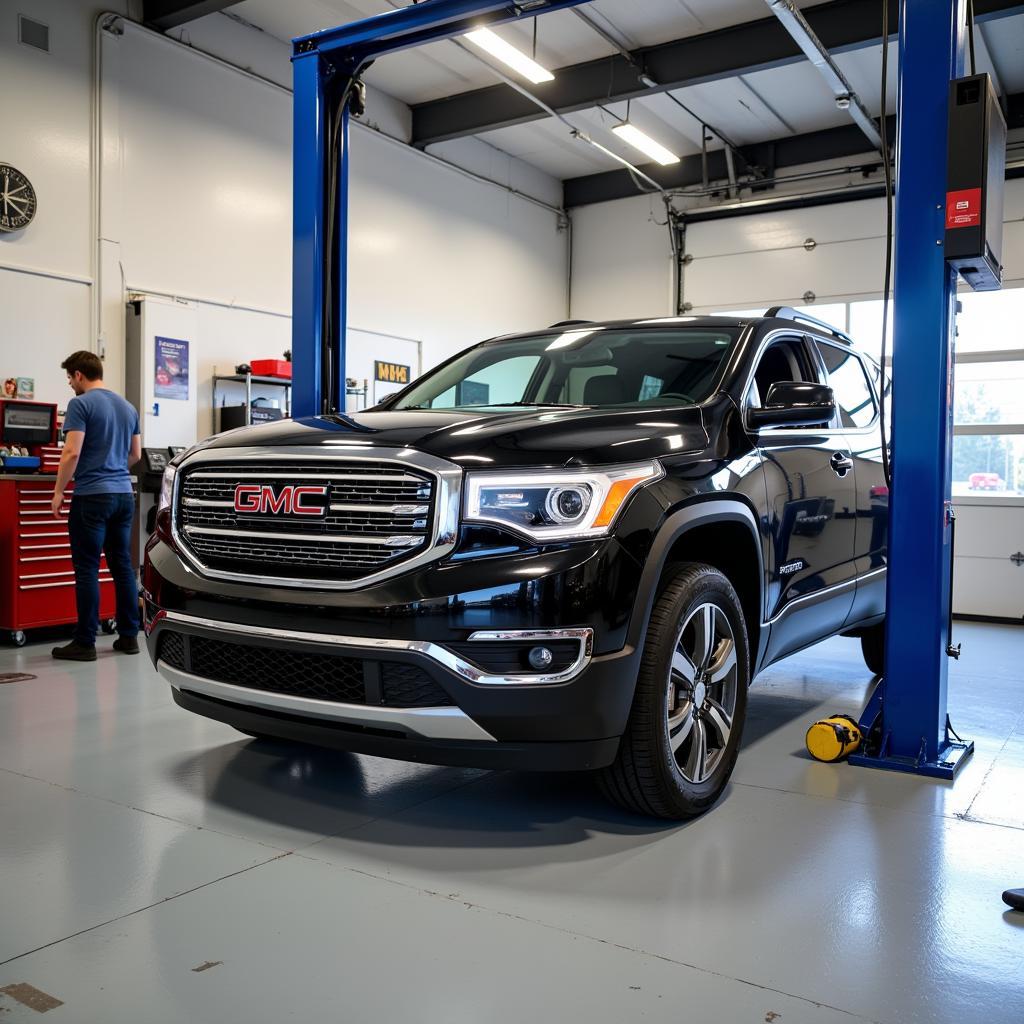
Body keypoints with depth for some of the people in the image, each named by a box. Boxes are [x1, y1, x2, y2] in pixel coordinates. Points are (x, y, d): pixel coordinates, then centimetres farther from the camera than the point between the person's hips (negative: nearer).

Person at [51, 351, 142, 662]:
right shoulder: (128, 407, 14)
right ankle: (128, 636, 14)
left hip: (92, 496, -7)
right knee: (123, 566, 10)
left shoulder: (81, 404, -8)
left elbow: (72, 452, -15)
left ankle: (85, 642, 3)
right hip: (123, 494, 7)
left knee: (87, 569, -1)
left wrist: (59, 490, -6)